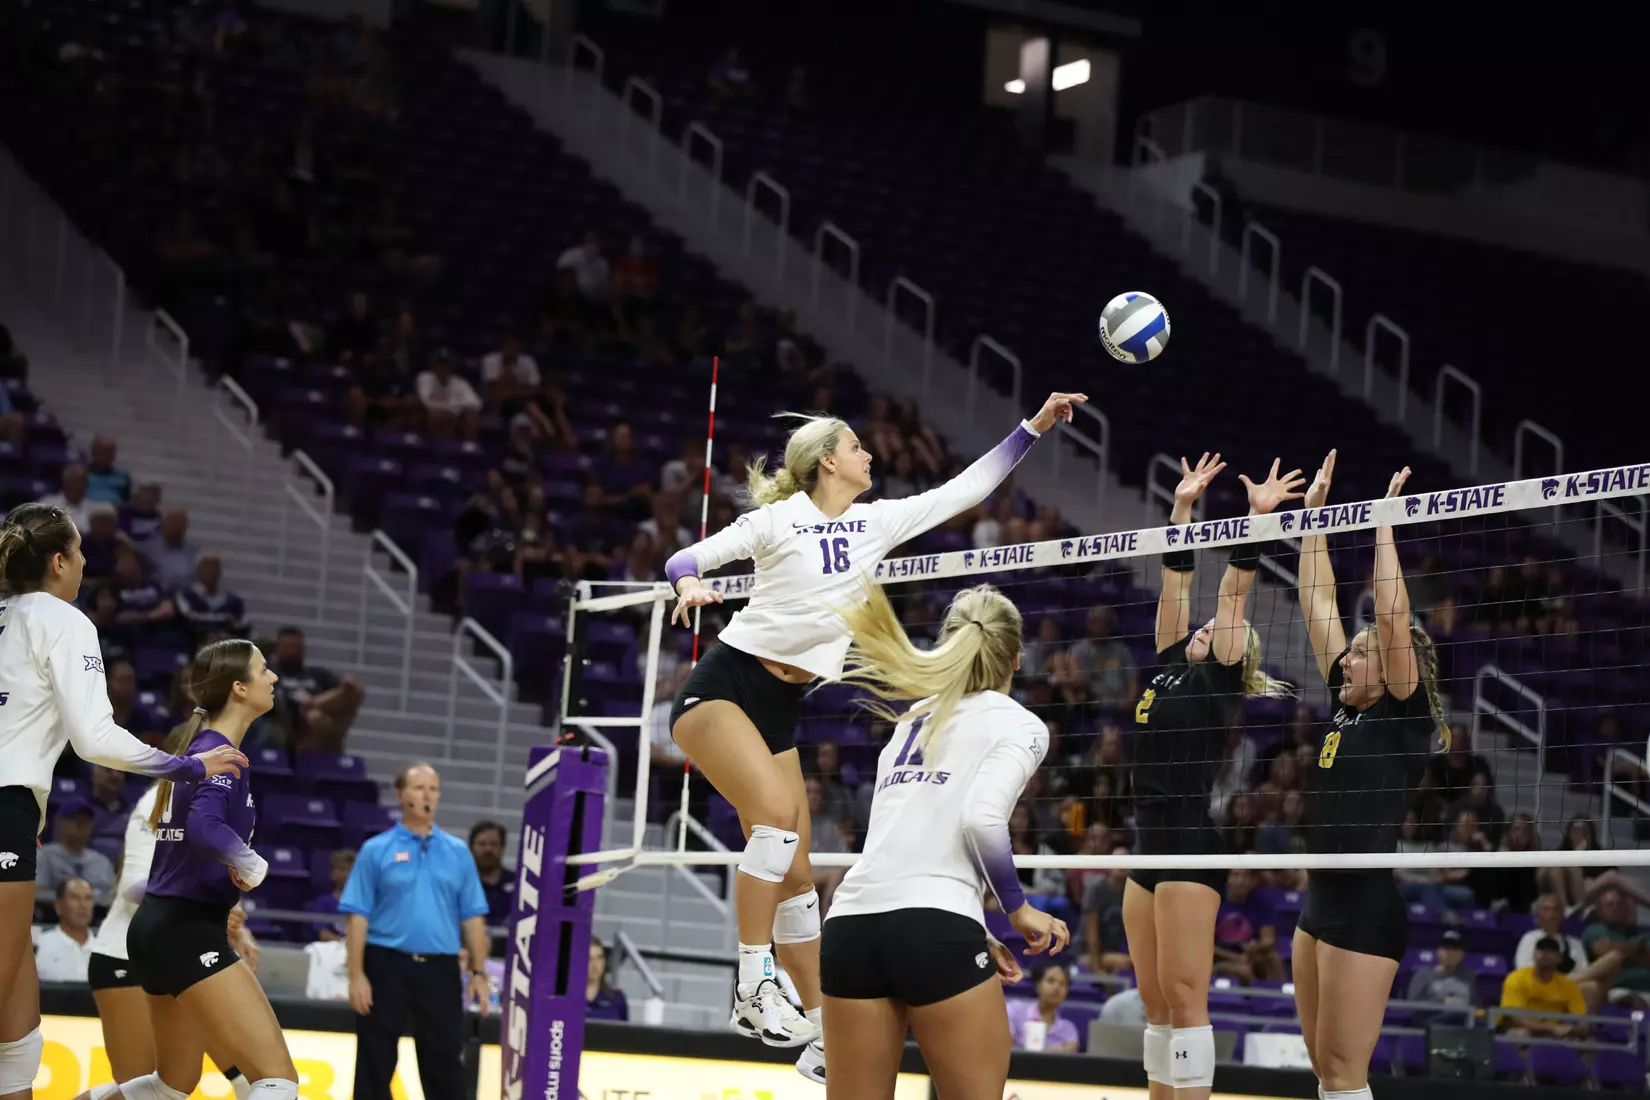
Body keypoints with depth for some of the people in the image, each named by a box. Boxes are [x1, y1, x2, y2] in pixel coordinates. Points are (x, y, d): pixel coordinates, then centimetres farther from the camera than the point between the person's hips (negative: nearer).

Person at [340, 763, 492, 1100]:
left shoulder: (458, 852, 9)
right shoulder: (376, 850, 1)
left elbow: (472, 917, 9)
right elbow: (358, 917, -2)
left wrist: (478, 973, 2)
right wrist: (357, 975, -9)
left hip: (440, 969, 2)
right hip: (387, 965, -2)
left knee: (444, 1061, 5)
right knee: (375, 1064, 3)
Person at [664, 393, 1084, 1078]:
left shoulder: (879, 521, 9)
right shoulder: (778, 520, -8)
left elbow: (966, 488, 13)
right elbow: (685, 559, -8)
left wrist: (1034, 427, 12)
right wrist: (688, 585, -31)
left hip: (779, 706, 7)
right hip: (723, 686, -7)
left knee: (795, 873, 5)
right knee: (777, 812, -28)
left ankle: (819, 1030, 9)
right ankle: (753, 990, -25)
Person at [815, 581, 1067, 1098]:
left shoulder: (915, 716, 24)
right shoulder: (1017, 724, 6)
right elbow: (983, 819, -12)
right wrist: (1019, 909, 1)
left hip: (850, 921, 6)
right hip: (933, 925, -6)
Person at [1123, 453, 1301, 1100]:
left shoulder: (1220, 677, -1)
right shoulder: (1173, 666, 18)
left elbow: (1233, 592, -7)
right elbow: (1175, 583, 19)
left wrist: (1257, 517, -9)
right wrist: (1184, 505, 20)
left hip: (1192, 843, -8)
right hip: (1149, 846, 8)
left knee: (1184, 998, -11)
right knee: (1156, 1002, 9)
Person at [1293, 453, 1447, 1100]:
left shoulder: (1405, 715, -6)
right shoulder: (1347, 707, 13)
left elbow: (1391, 615, -17)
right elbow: (1318, 605, 15)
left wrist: (1383, 521, -12)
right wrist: (1314, 510, 14)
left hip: (1370, 907, -9)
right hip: (1321, 902, 9)